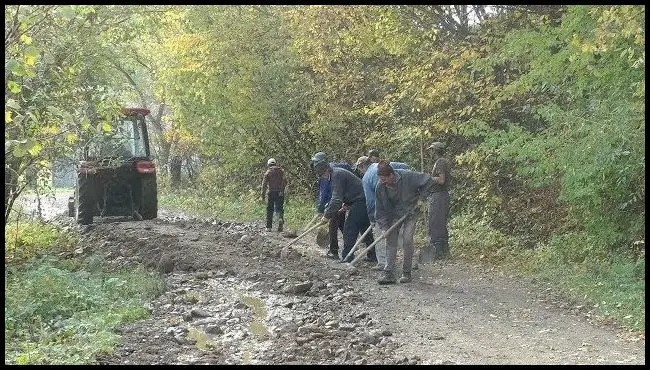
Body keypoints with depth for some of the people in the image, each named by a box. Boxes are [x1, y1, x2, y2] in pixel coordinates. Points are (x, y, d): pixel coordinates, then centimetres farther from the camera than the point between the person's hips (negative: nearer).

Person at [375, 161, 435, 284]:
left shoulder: (408, 176, -26)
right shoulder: (380, 187, -17)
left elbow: (428, 181, -14)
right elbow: (380, 209, -9)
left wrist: (421, 198, -15)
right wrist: (384, 227, -17)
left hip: (411, 212, -3)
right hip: (394, 215, 3)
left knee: (407, 240, -11)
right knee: (390, 241, -6)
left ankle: (406, 273, 1)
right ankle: (389, 274, -5)